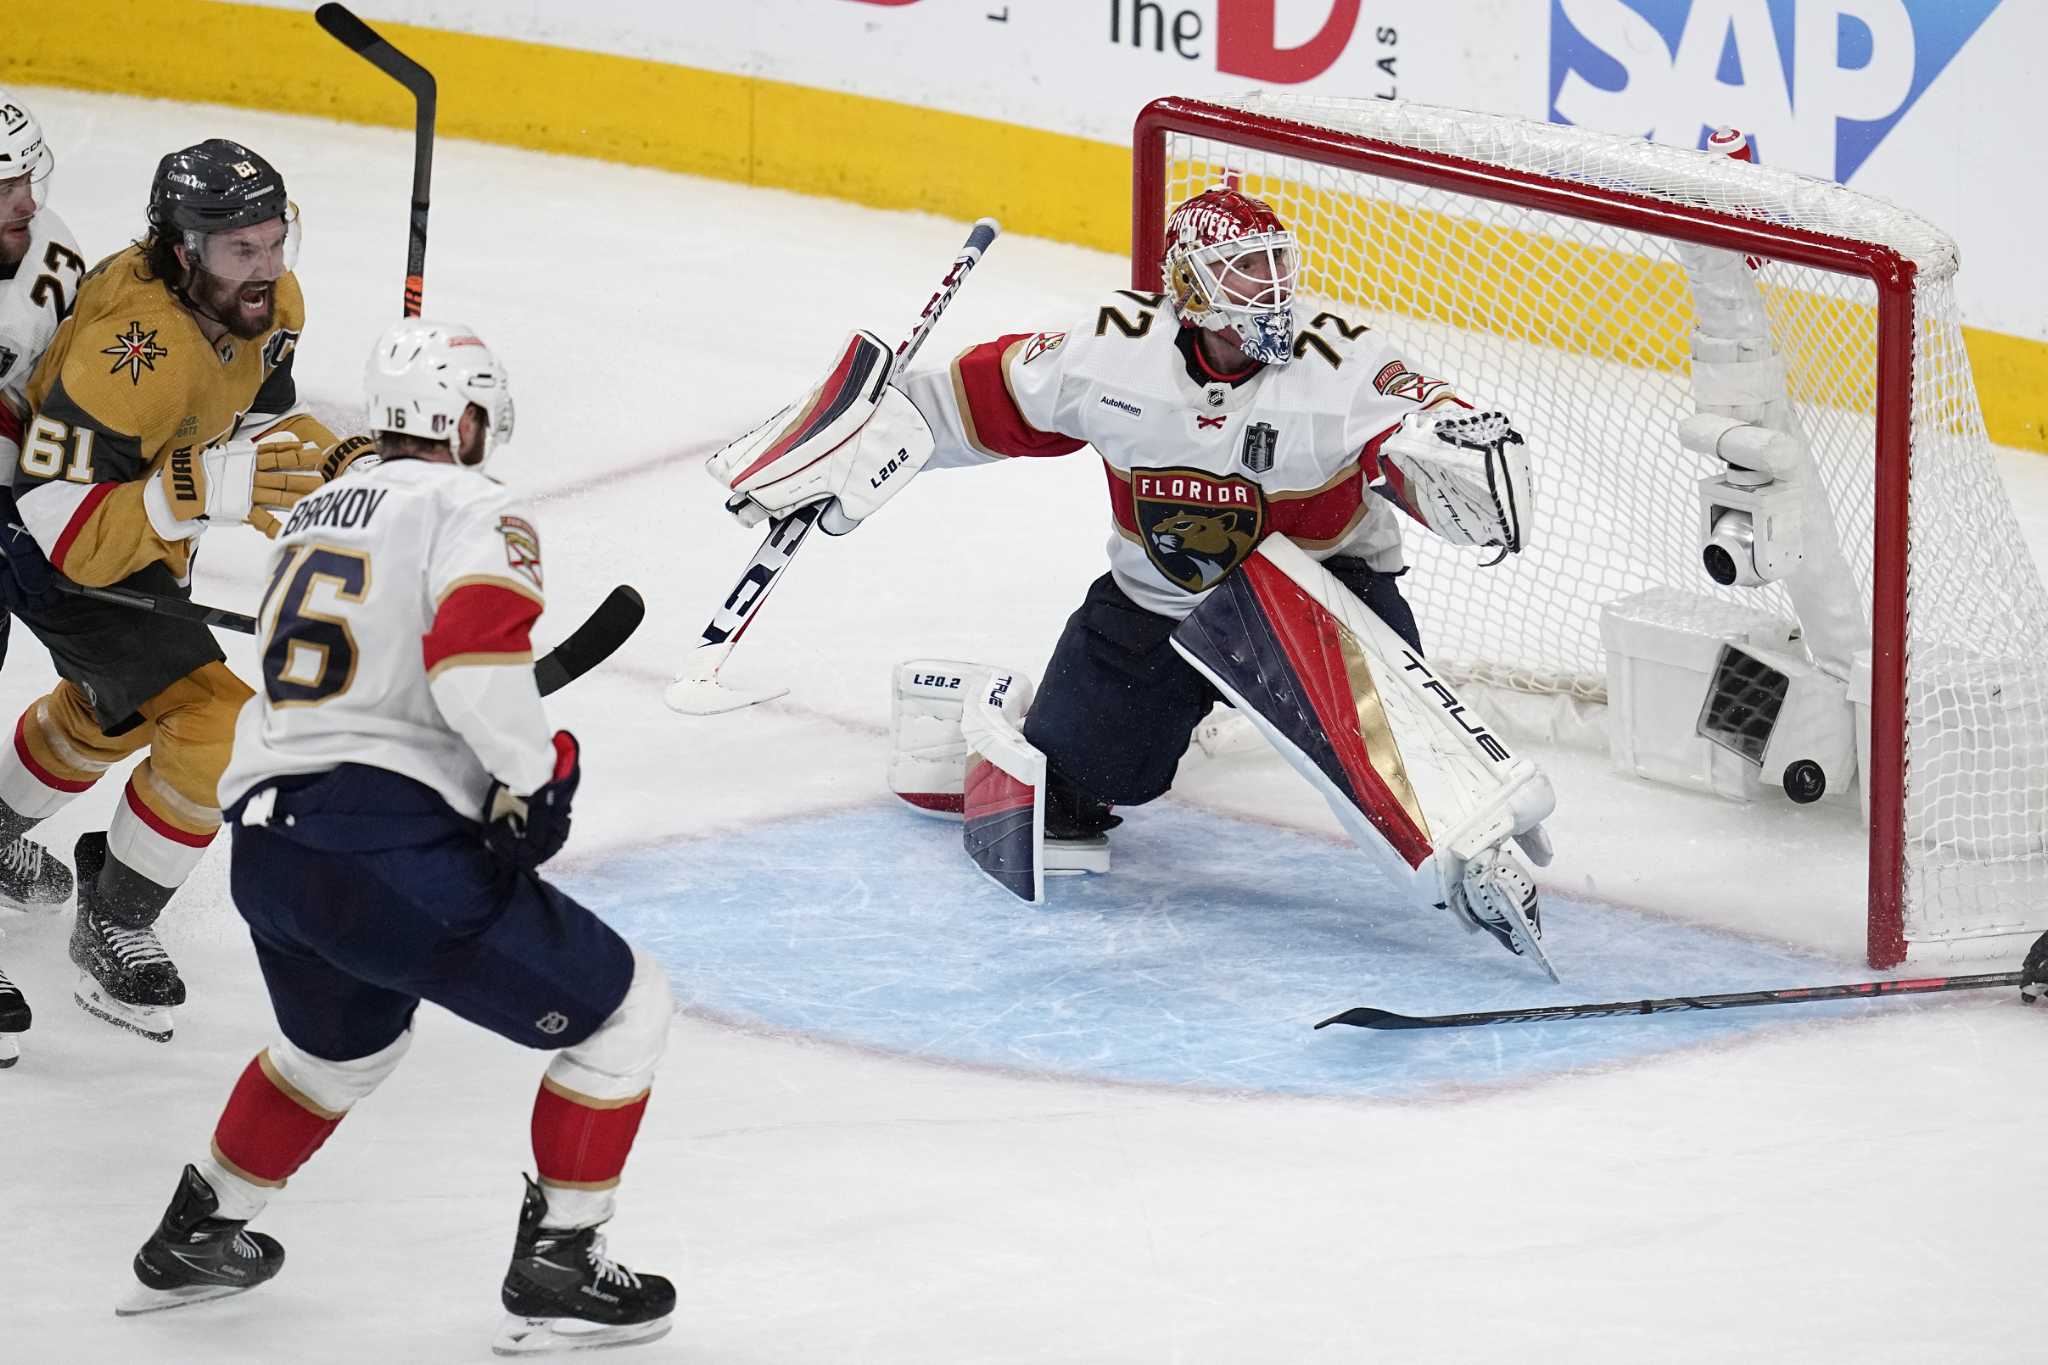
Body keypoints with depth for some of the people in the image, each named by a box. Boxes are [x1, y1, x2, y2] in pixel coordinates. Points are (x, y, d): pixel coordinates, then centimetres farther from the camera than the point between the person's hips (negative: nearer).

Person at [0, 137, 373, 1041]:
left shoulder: (269, 303, -12)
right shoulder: (140, 350, -39)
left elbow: (264, 419, 6)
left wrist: (343, 463, -13)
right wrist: (208, 489, -48)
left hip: (146, 533, 9)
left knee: (114, 710, 31)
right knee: (214, 720, -18)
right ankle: (110, 930, -2)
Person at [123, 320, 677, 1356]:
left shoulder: (316, 513, 21)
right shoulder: (471, 510, -4)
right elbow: (476, 654, -21)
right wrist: (533, 779, -7)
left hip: (264, 851, 9)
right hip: (389, 852, -9)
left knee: (345, 1043, 37)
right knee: (624, 1009, 5)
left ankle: (196, 1234, 46)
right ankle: (554, 1270, 6)